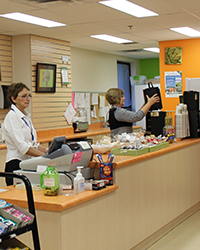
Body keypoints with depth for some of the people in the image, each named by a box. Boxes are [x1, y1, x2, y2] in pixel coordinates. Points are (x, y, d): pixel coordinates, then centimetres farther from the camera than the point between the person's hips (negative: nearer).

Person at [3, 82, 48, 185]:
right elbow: (22, 147, -21)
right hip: (16, 165, -8)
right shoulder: (12, 117, -12)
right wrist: (45, 156, -21)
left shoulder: (26, 116, 15)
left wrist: (48, 151, 2)